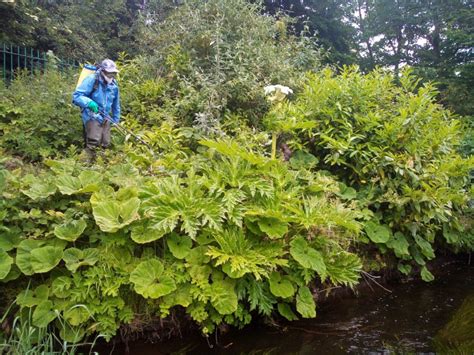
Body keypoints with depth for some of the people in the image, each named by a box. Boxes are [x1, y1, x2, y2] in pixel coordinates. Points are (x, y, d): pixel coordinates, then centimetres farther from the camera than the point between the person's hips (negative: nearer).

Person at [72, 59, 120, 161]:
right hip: (92, 116, -7)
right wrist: (89, 102, -35)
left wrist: (116, 121, 19)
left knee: (105, 144, 12)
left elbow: (116, 104, 19)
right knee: (93, 142, -20)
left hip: (105, 117, 7)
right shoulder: (92, 80, -13)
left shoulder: (114, 85, 7)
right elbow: (76, 96, -17)